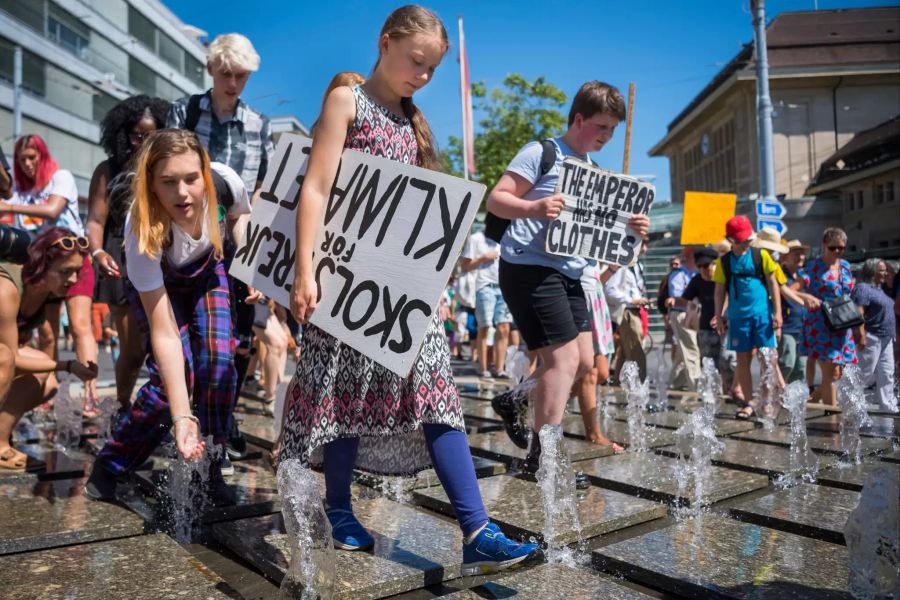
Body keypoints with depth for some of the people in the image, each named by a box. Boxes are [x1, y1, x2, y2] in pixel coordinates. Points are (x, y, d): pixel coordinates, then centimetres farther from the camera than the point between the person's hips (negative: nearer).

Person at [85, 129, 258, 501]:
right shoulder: (142, 231, -40)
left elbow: (240, 215, -5)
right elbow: (163, 334, -40)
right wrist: (181, 415, -44)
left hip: (205, 270, 3)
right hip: (157, 283, -3)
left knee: (219, 362, -14)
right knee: (175, 377, -16)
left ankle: (209, 469, 4)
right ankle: (109, 467, 8)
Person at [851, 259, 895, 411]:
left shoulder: (879, 289, 18)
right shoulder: (863, 288, -12)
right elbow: (858, 313, -21)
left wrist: (892, 334, 20)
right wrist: (861, 336, -27)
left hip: (886, 339, 10)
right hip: (872, 337, -10)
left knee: (887, 373, 10)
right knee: (866, 374, -6)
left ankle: (889, 406, 15)